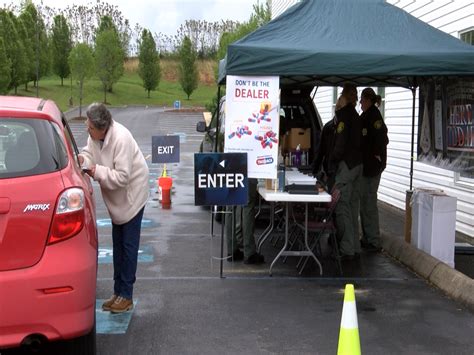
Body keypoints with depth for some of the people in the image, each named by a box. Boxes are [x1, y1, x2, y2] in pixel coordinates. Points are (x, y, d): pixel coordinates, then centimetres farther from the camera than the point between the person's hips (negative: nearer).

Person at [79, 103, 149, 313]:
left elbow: (122, 177, -31)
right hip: (116, 197, 8)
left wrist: (96, 171, -31)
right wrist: (82, 159, -18)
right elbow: (89, 152, 4)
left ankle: (126, 296, 9)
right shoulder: (95, 135, -10)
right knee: (118, 245, 14)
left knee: (129, 246, -1)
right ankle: (118, 292, 25)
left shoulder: (121, 138, -32)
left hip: (132, 194, -8)